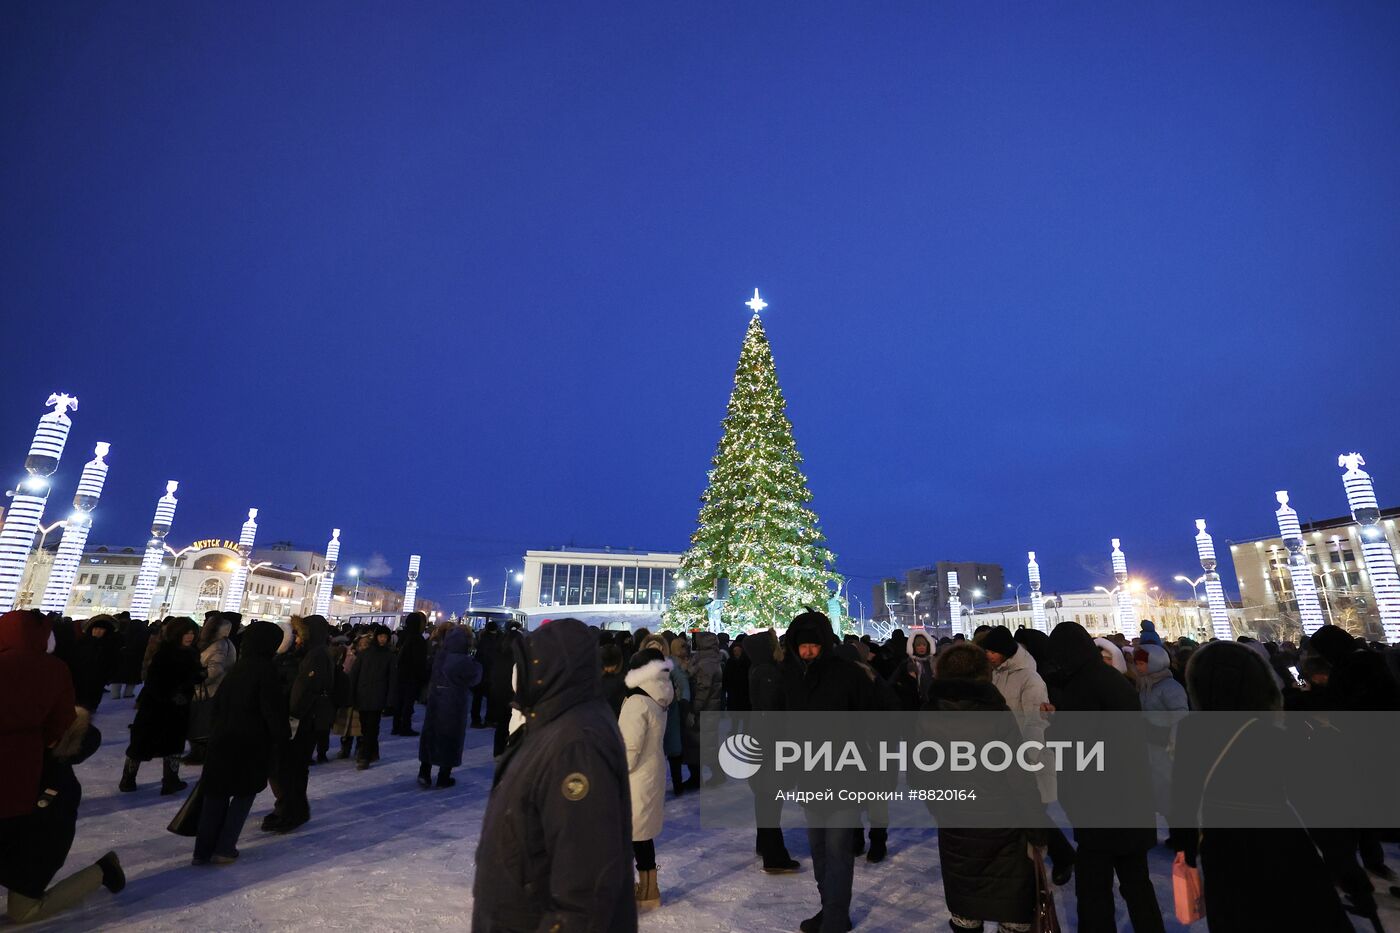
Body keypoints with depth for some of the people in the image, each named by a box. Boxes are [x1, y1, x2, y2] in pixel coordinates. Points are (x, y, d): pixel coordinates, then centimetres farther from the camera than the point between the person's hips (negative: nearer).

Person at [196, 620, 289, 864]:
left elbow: (218, 701, 15)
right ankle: (224, 848, 10)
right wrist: (281, 741, -8)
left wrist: (218, 729, 23)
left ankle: (203, 850, 17)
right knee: (244, 793, 9)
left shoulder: (237, 666, 7)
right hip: (251, 744, -6)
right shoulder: (265, 670, -16)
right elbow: (274, 710, -17)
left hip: (222, 739, 6)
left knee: (216, 793, 13)